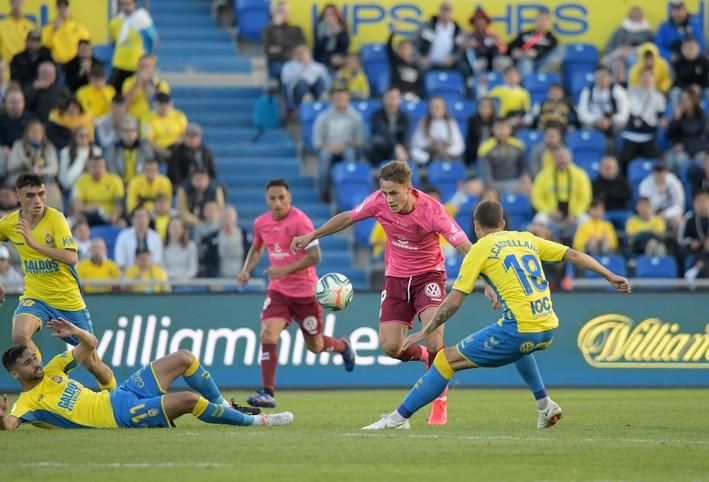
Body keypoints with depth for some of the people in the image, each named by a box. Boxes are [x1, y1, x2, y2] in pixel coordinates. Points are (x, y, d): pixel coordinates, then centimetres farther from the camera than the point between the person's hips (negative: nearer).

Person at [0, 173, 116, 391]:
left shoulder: (55, 218, -16)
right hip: (35, 297, 2)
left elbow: (72, 258, -28)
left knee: (92, 364, 6)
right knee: (20, 335, -32)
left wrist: (34, 244, -36)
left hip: (68, 299, -2)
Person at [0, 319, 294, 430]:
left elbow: (91, 345, 18)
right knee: (188, 400, -24)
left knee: (184, 358, 5)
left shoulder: (50, 371, 13)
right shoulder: (28, 403, -9)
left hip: (120, 395, 9)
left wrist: (76, 332, -3)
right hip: (120, 415, -9)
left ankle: (221, 405, 17)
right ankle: (255, 421, -8)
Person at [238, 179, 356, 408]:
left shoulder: (300, 221, -17)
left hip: (305, 292, -4)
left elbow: (315, 256, -21)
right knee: (268, 334, -18)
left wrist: (285, 269, -28)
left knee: (315, 346, 9)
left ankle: (343, 346, 45)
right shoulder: (261, 223, 1)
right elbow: (256, 248, 21)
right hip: (278, 291, 4)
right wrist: (247, 269, 3)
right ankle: (267, 393, -15)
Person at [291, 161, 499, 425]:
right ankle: (427, 357, 27)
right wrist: (311, 236, 7)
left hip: (428, 275, -4)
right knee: (390, 346, -9)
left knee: (432, 332, -25)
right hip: (396, 277, 4)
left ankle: (440, 403, -7)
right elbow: (347, 217, 5)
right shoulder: (379, 201, -15)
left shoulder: (431, 210, -25)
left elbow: (465, 247, -25)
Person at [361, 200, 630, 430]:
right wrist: (610, 277, 26)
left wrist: (425, 332, 8)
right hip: (548, 329, 6)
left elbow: (454, 301, 0)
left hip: (521, 330, -6)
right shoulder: (526, 239, 17)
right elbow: (573, 255, 17)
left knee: (446, 359, 3)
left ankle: (399, 418, 1)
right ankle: (544, 405, 35)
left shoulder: (480, 249, 3)